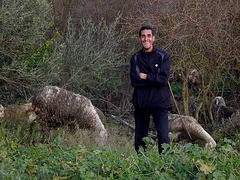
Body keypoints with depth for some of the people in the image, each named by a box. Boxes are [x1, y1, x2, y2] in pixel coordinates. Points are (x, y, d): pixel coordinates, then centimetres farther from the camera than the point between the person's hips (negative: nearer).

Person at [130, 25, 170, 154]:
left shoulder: (163, 56, 1)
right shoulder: (135, 58, 7)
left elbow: (163, 79, -10)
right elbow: (134, 82, -4)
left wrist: (146, 77, -5)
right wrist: (154, 79, -10)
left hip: (159, 102, -3)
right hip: (141, 103, 3)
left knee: (163, 136, -12)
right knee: (139, 138, 9)